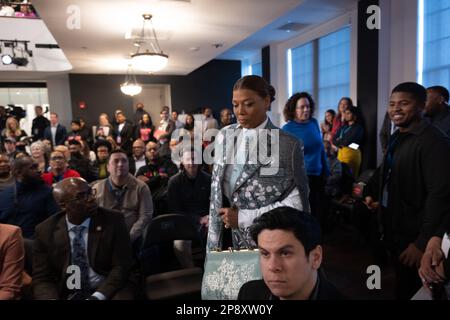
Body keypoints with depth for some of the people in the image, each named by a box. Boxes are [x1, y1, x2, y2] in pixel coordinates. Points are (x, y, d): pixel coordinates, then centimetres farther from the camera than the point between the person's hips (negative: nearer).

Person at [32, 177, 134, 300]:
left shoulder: (113, 220, -8)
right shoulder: (45, 231, -2)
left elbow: (121, 267, -7)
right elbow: (41, 278, 1)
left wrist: (98, 296, -20)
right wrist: (51, 298, -19)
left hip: (107, 292, -2)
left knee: (121, 295, -31)